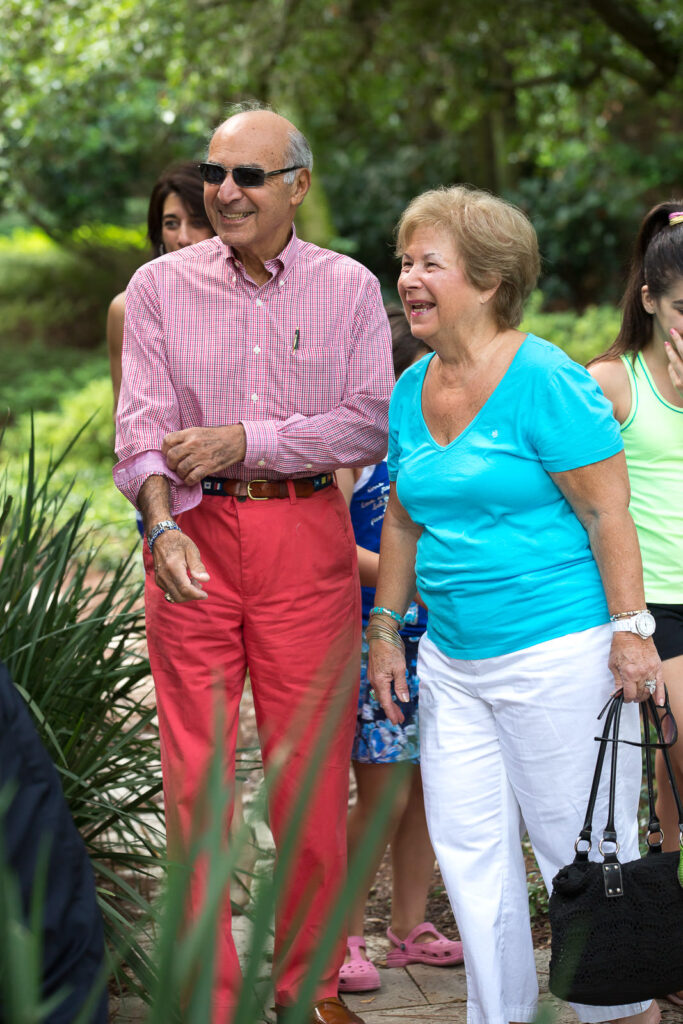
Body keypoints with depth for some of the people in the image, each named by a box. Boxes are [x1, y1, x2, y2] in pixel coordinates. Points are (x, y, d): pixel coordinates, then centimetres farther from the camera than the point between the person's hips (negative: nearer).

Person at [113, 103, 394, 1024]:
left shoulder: (347, 288, 4)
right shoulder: (161, 287, 4)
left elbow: (369, 425, -3)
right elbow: (143, 427, -4)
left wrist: (245, 441, -12)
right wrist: (163, 524, -21)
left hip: (307, 535, 0)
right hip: (195, 536, 0)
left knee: (311, 771, 3)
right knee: (195, 771, 0)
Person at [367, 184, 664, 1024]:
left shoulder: (545, 381, -12)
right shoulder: (410, 392, 10)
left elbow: (607, 514, -13)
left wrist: (629, 631, -17)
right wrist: (386, 628, 17)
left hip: (558, 654, -7)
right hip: (452, 659, 7)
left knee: (582, 851, 2)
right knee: (470, 853, 10)